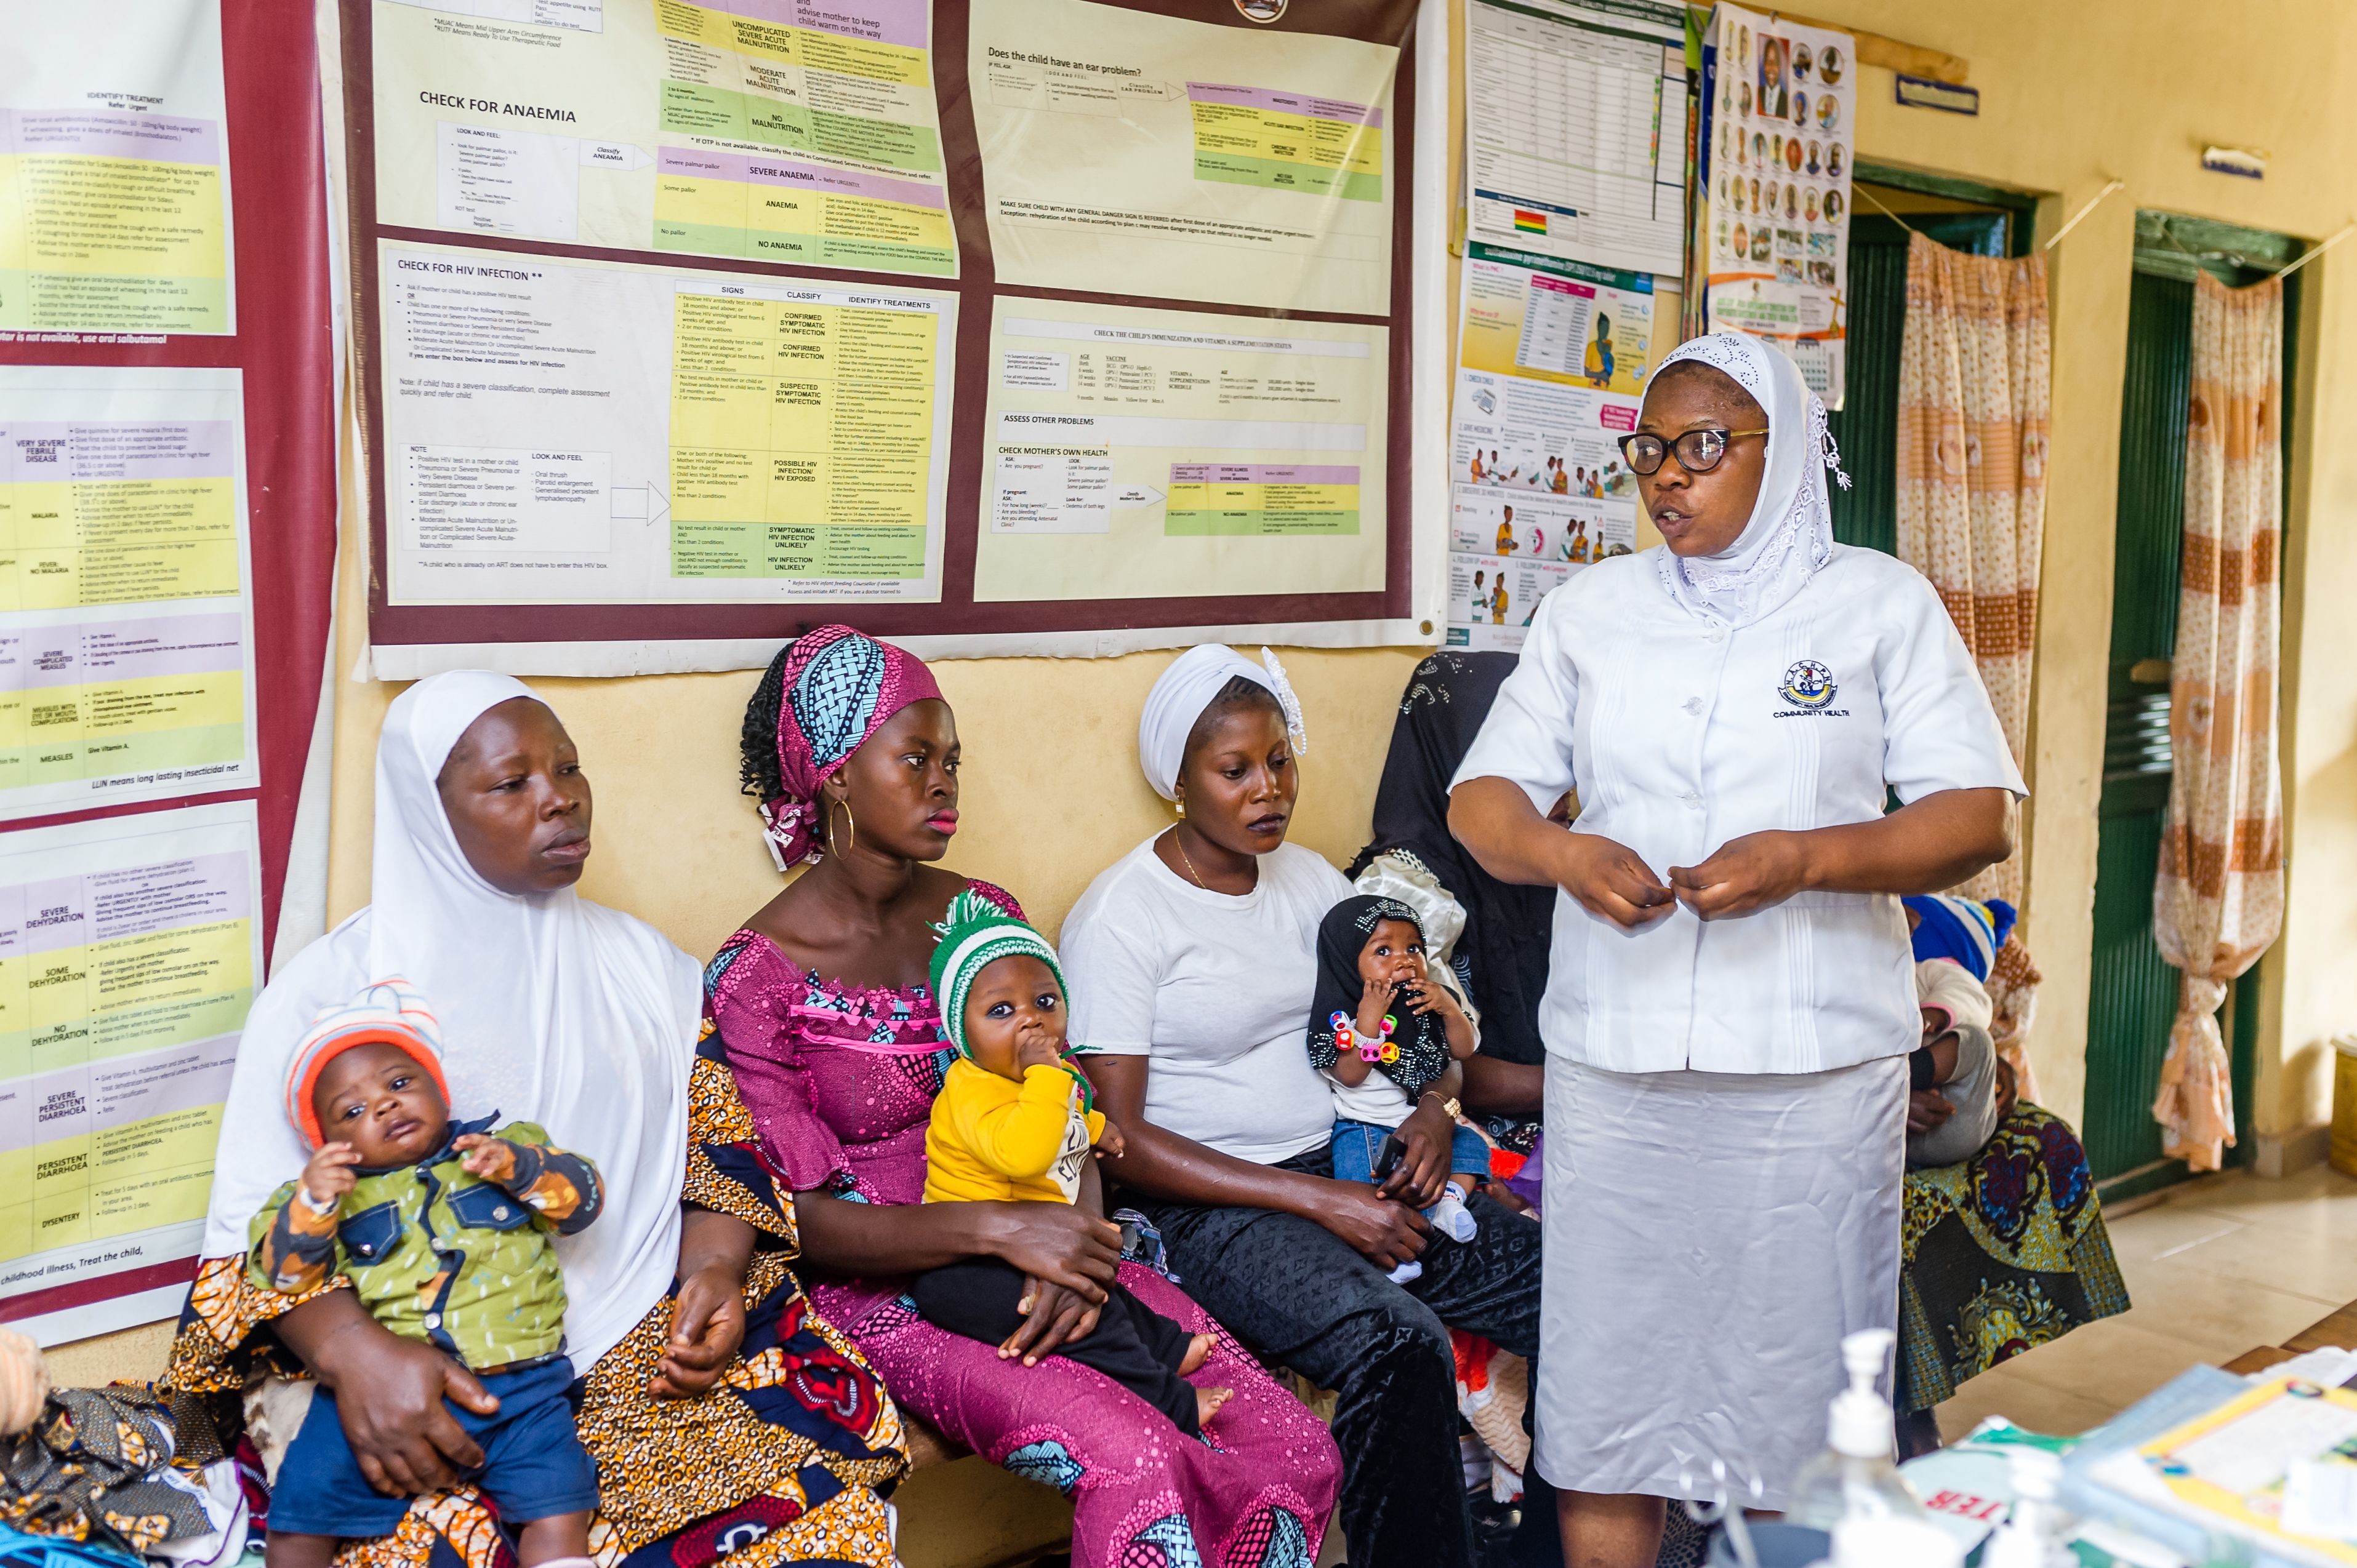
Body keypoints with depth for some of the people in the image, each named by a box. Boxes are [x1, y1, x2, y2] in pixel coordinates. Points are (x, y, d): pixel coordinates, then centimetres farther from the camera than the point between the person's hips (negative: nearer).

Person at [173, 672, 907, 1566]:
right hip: (428, 1379, -2)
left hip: (645, 1345, 3)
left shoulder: (644, 963, 15)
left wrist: (715, 1270, -6)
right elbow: (258, 1226, -1)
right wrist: (354, 1351, -20)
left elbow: (719, 1132, 15)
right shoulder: (328, 988, 3)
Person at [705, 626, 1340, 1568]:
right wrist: (997, 1229, -25)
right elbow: (801, 1217, -13)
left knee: (1297, 1450, -12)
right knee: (1136, 1464, -29)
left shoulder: (985, 916, 8)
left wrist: (1078, 1250, -14)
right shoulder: (756, 978, -9)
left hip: (1041, 1255, 5)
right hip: (884, 1291, -5)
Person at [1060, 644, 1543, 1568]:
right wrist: (1319, 1201, -17)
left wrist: (1434, 1108, -2)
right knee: (1398, 1346, -33)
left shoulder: (1309, 879, 13)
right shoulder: (1121, 917, -7)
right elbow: (1118, 1141, -12)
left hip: (1353, 1169, 7)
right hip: (1209, 1207, -6)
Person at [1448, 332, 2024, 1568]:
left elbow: (1977, 818, -1)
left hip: (1814, 1063, -2)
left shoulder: (1881, 603, 4)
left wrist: (1807, 859, -17)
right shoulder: (1591, 609, 11)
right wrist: (1561, 853, -13)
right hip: (1613, 1058, 2)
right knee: (1602, 1385, 5)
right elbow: (1482, 795, 9)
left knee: (1795, 1388, 5)